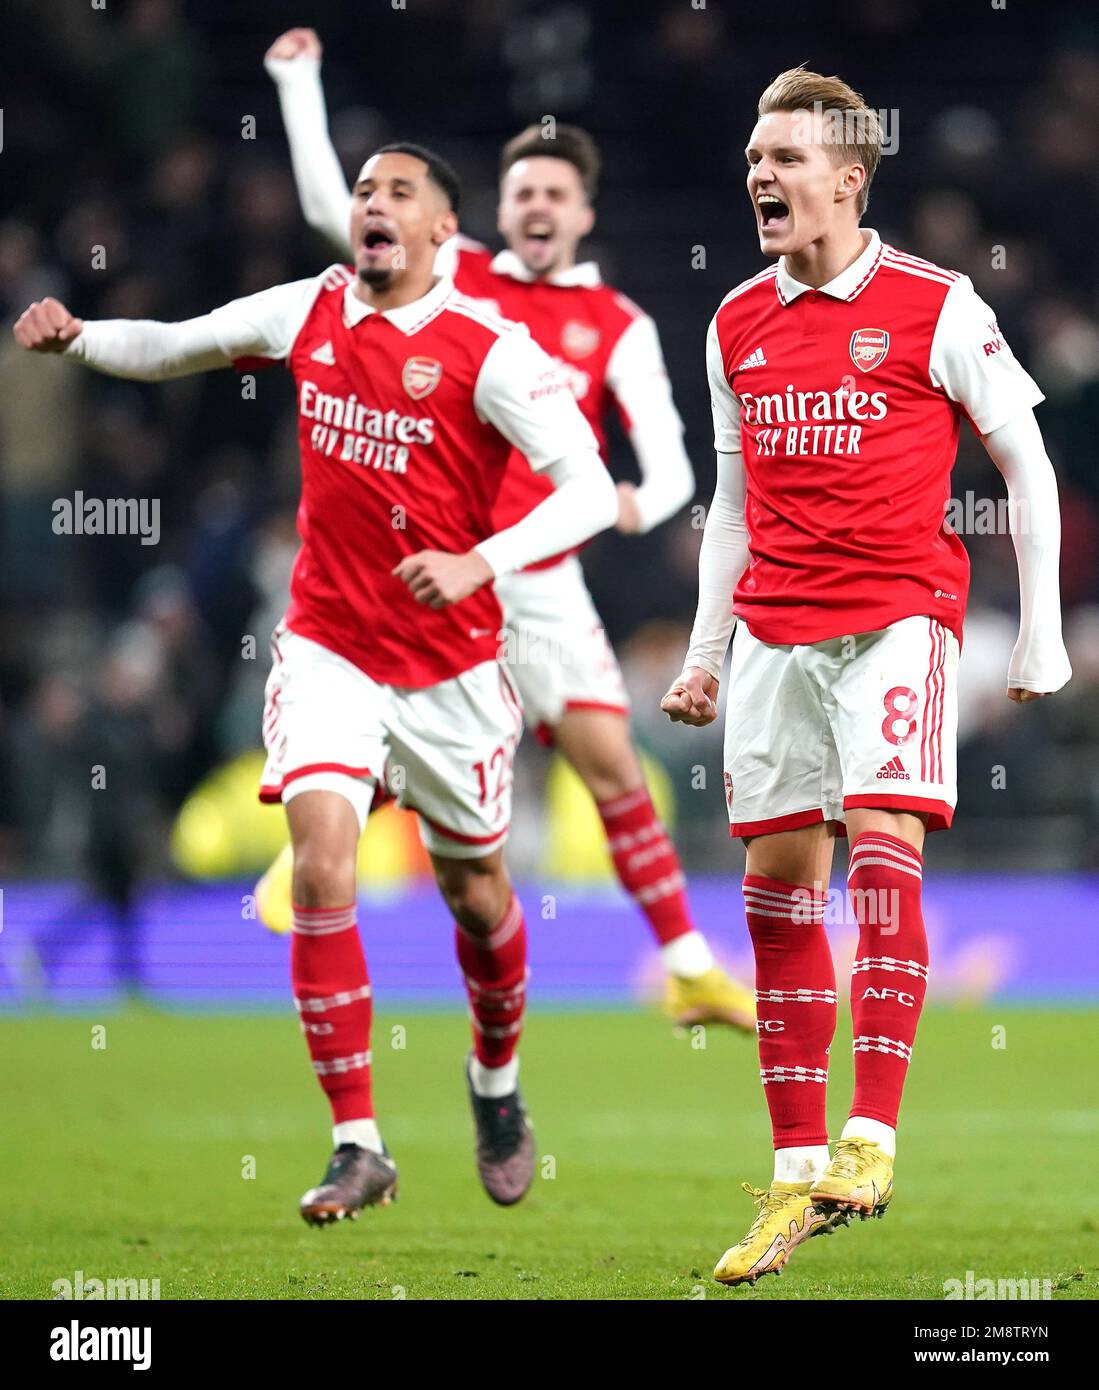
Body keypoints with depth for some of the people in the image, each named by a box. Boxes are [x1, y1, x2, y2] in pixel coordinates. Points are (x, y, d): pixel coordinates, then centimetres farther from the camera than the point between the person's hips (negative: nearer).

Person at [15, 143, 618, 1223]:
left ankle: (496, 1079, 44)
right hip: (327, 648, 2)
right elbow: (171, 347, 17)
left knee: (475, 891, 13)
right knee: (321, 864, -17)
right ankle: (357, 1148, -14)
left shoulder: (489, 353, -13)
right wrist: (76, 336, -2)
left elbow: (588, 490, -18)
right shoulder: (308, 313, 1)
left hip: (451, 665, -2)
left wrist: (479, 563, -32)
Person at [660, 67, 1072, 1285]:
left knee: (883, 845, -20)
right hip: (773, 626, 5)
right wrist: (703, 652, 16)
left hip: (897, 613, -5)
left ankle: (871, 1138, -17)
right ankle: (795, 1174, 7)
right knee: (777, 884, 2)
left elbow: (1027, 463, 2)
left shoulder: (934, 307, -4)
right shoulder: (736, 326, 11)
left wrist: (1042, 631, -2)